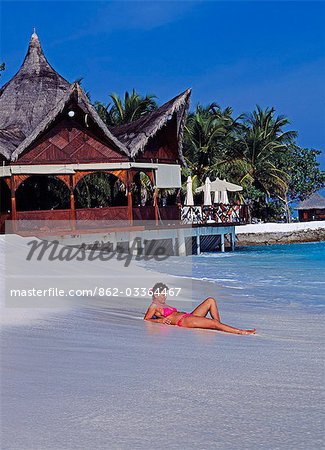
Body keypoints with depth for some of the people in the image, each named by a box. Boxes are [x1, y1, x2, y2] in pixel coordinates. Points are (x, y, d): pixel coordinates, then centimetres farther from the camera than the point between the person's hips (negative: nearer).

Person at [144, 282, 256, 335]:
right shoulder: (154, 306, 2)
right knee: (214, 323, -22)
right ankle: (240, 332, -22)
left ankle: (220, 328, -6)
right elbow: (146, 319, -5)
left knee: (211, 300, 1)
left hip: (188, 316, 10)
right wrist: (160, 320, -14)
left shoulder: (164, 305, 27)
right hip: (183, 321, -10)